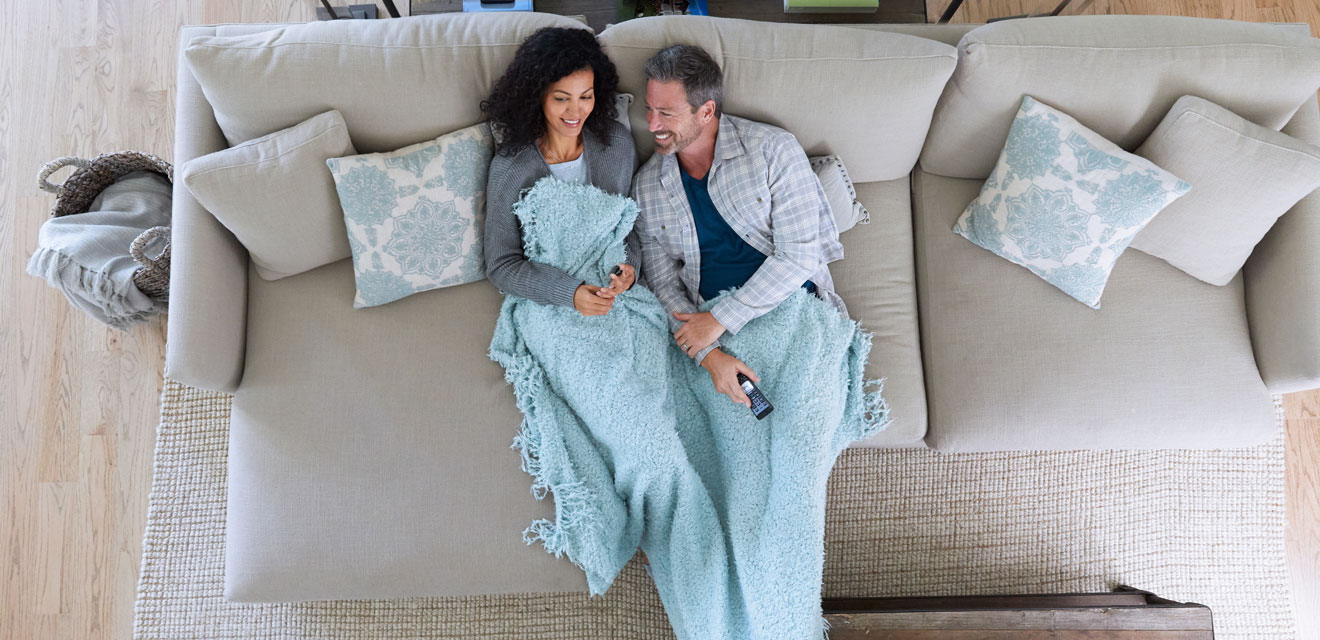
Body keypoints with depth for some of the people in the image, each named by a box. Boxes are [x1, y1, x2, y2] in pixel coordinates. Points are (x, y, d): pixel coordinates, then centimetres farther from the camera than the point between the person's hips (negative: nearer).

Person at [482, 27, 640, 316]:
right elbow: (500, 265, -8)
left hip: (615, 291, 3)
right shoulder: (509, 169, -11)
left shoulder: (618, 143, -1)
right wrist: (570, 293, -21)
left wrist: (630, 264, -9)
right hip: (547, 300, -3)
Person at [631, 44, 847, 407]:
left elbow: (799, 255, -9)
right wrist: (709, 354, -11)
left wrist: (720, 320, -12)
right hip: (717, 327, 1)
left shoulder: (774, 150, -4)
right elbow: (663, 284, 6)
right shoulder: (646, 186, 7)